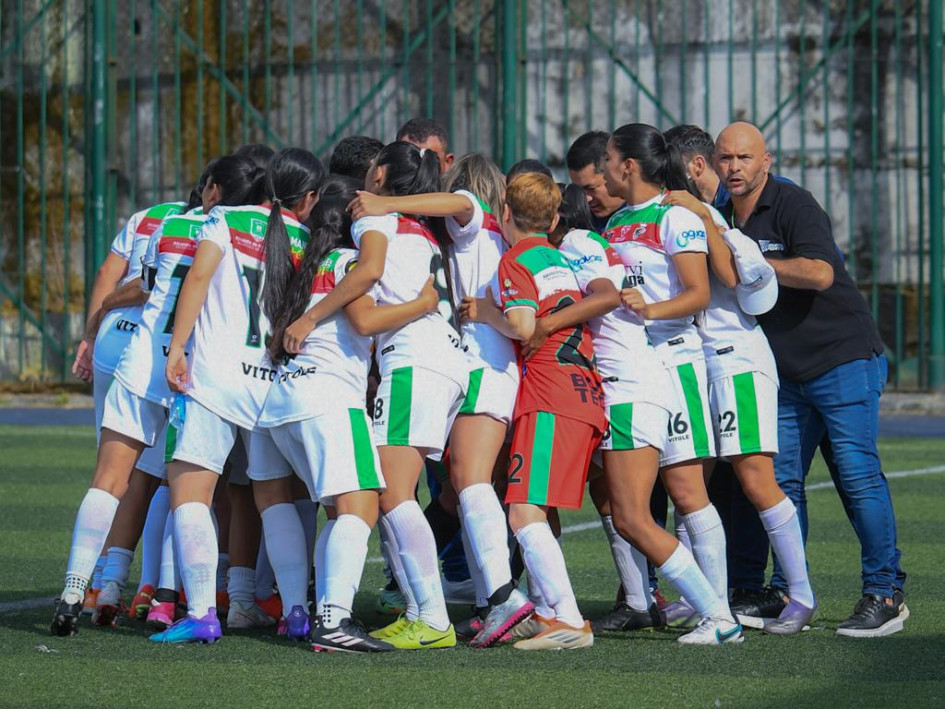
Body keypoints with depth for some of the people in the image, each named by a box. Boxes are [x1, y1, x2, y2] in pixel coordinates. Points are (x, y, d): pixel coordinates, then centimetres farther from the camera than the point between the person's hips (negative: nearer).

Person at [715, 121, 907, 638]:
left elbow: (819, 274, -24)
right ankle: (789, 592, 9)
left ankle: (885, 592, -5)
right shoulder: (723, 220, 11)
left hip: (843, 358, -7)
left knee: (857, 470, -10)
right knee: (779, 478, 2)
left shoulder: (793, 205, -10)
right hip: (784, 372, 7)